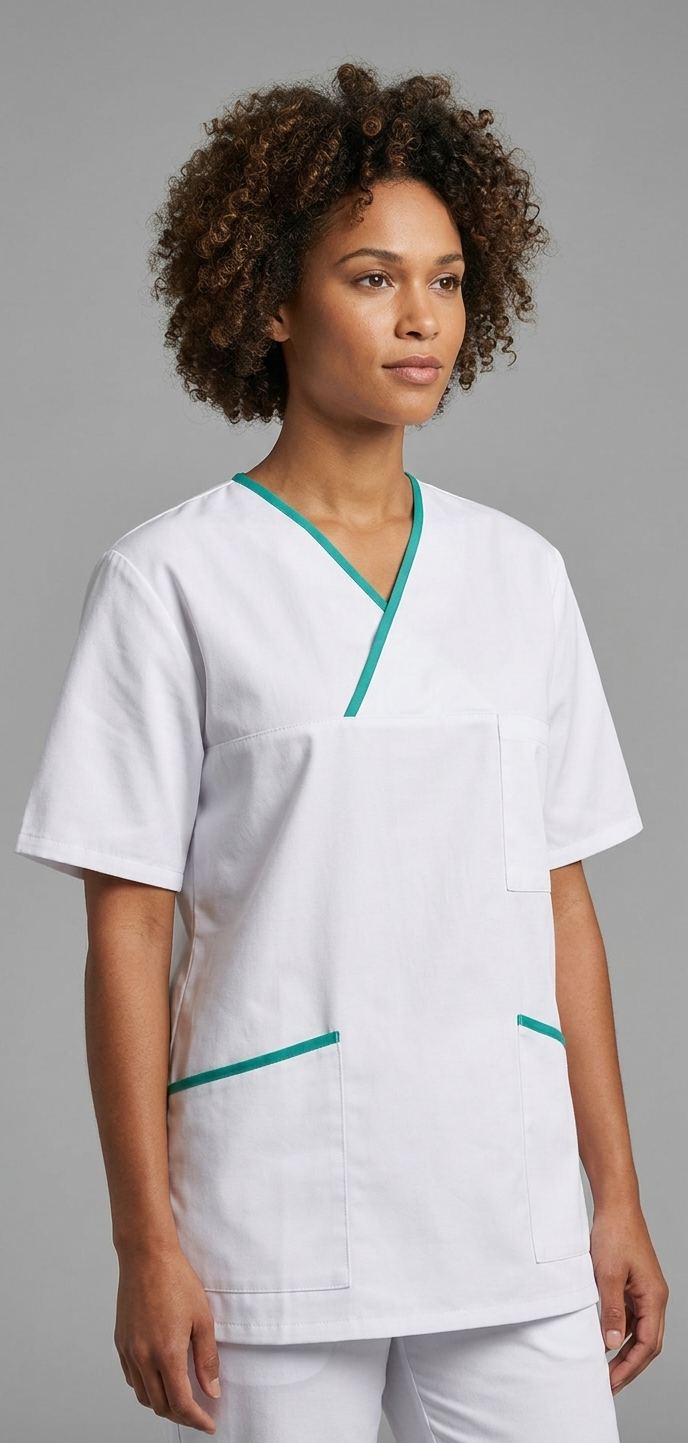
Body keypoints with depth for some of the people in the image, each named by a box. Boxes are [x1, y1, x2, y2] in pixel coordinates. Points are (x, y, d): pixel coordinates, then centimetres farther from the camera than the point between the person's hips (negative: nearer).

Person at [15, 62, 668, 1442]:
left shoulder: (519, 573, 9)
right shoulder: (172, 579, -3)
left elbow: (561, 903, 11)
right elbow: (127, 931, -4)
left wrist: (618, 1197, 9)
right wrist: (146, 1246, -8)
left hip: (513, 1223, 4)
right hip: (274, 1226, -3)